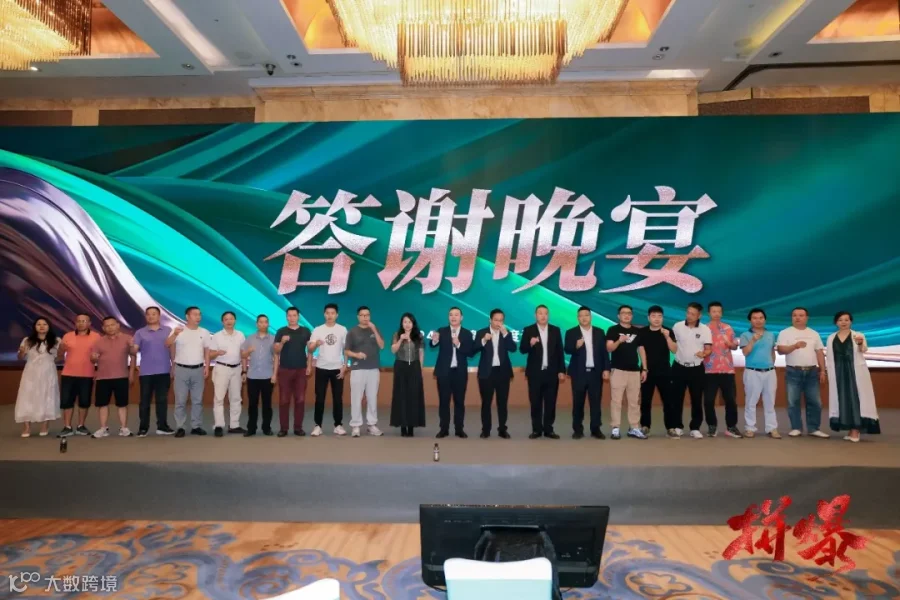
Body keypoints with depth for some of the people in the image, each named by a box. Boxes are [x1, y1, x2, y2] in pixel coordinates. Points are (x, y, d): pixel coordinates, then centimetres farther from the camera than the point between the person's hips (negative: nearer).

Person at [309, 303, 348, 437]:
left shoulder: (342, 330, 2)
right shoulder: (318, 330, 1)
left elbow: (346, 349, 5)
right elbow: (310, 349, -7)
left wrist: (345, 366, -3)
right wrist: (316, 344, -30)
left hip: (337, 368, 0)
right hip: (321, 368, 0)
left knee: (338, 398, 4)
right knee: (319, 398, 2)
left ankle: (338, 425, 12)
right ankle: (318, 426, 9)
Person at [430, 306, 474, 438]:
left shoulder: (467, 334, 2)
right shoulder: (442, 331, 0)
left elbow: (470, 353, -6)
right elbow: (434, 345, -14)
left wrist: (458, 345, -21)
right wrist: (434, 340, -36)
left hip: (460, 372, 0)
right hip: (444, 371, 0)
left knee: (459, 401, 7)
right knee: (443, 401, 5)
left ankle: (459, 429, 15)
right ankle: (444, 428, 13)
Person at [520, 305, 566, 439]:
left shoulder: (555, 330, 7)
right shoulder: (528, 330, 1)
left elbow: (559, 351, 6)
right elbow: (522, 349, -6)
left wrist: (561, 370, 1)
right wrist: (530, 344, -26)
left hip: (551, 372, 2)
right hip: (535, 372, -1)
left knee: (550, 402, 5)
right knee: (535, 402, 3)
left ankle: (548, 429, 13)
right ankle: (536, 429, 11)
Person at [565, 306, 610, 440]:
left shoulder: (599, 332, 9)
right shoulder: (571, 332, 1)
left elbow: (604, 351, 7)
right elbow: (567, 350, -8)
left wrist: (606, 369, 0)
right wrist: (576, 346, -28)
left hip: (596, 372, 2)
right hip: (579, 372, -1)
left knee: (596, 401, 3)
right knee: (578, 402, 3)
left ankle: (596, 429, 10)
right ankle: (578, 429, 10)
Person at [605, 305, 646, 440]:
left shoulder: (637, 331, 12)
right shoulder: (613, 330, -1)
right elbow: (609, 349, -10)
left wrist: (644, 369, 8)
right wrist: (619, 341, -29)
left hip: (634, 370, 4)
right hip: (617, 369, -4)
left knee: (635, 401, 7)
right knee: (616, 400, -3)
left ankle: (634, 428, 14)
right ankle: (615, 428, 1)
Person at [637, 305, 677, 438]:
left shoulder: (668, 331, 2)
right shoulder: (642, 332, -1)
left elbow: (674, 350, -7)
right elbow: (641, 350, -4)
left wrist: (667, 337, -23)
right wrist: (644, 369, -8)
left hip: (664, 372, 1)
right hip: (648, 371, -1)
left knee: (668, 400, 1)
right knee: (646, 400, 3)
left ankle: (671, 427, 9)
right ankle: (645, 426, 11)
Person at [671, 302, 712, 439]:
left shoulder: (705, 329, -2)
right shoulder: (677, 326, -1)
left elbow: (709, 349, -6)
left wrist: (704, 353, -26)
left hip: (697, 369, 0)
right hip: (679, 367, 0)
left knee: (697, 399, 4)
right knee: (677, 399, 4)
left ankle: (695, 428, 14)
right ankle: (678, 427, 15)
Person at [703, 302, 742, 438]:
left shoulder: (728, 328, 11)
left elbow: (735, 346, 12)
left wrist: (730, 343, -9)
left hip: (727, 369, 2)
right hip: (710, 370, -2)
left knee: (731, 399, 3)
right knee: (709, 400, -1)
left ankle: (731, 427, 14)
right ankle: (712, 426, 13)